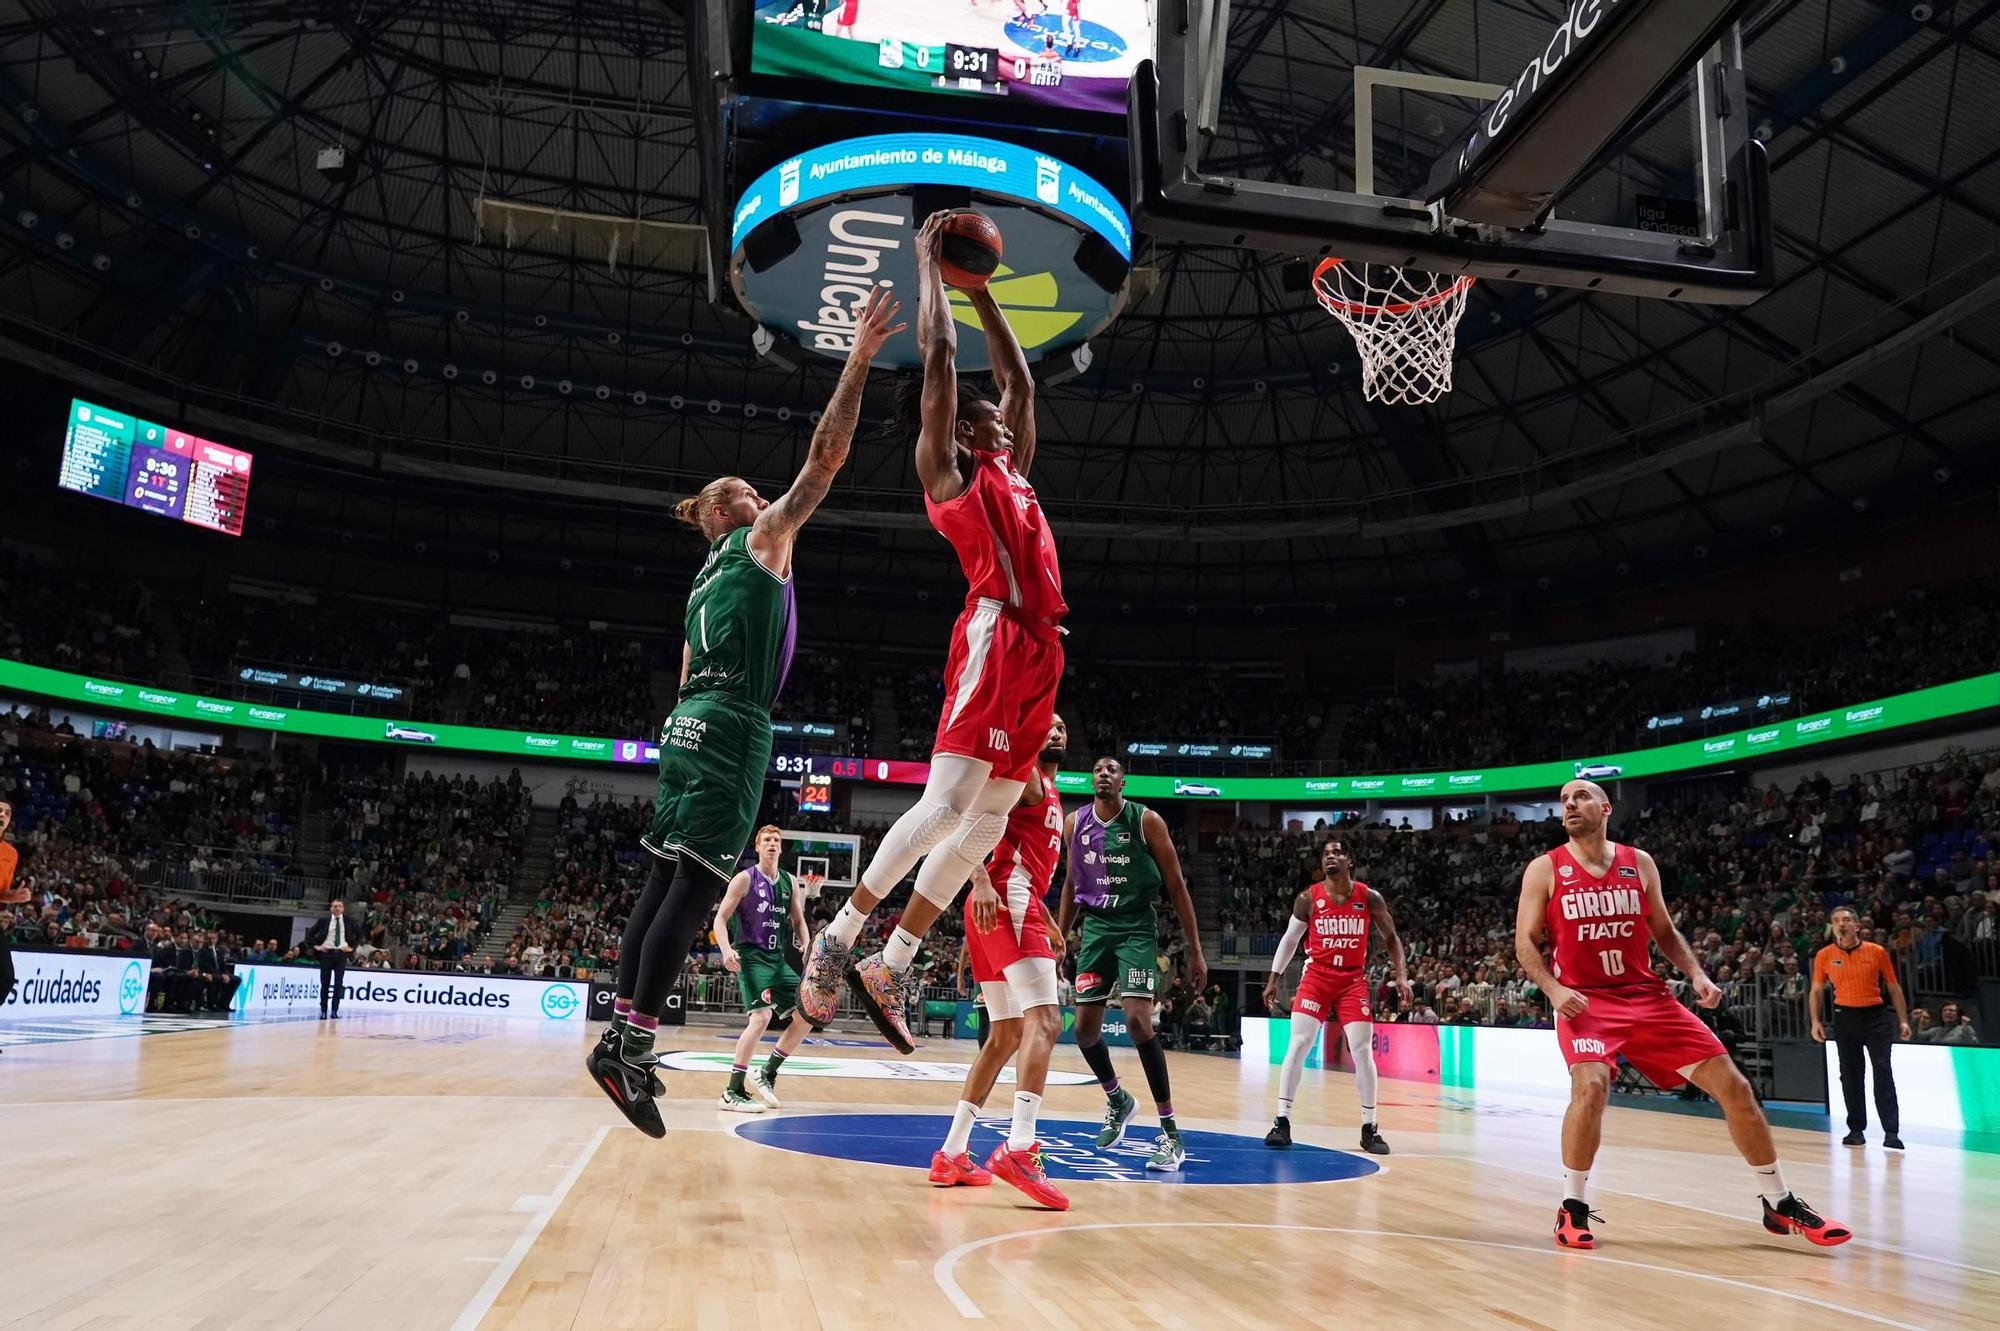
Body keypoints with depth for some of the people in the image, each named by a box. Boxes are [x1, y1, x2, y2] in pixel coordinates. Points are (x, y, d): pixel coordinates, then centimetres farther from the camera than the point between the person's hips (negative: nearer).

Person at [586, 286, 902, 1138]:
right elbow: (825, 458, -4)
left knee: (667, 881, 7)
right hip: (732, 726, -9)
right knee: (697, 885, -12)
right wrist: (859, 360, -4)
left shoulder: (706, 581, 27)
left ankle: (621, 1035, 8)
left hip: (689, 723, 9)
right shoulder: (762, 538, 5)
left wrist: (691, 756, 28)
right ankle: (631, 1045, -15)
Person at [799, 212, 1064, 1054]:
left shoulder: (1009, 468, 27)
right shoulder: (944, 466, 6)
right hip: (995, 631, -8)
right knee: (948, 802, -17)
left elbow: (1019, 378, 37)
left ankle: (891, 965, 7)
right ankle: (838, 938, -9)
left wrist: (981, 288, 37)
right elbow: (938, 356, 1)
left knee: (987, 820, 3)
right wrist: (930, 266, 13)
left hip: (1037, 647, 8)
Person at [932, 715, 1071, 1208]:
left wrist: (1050, 924, 30)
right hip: (1004, 903, -11)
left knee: (1005, 1035, 14)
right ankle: (1019, 1147, -32)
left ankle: (951, 1153, 17)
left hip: (1019, 903, 11)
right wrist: (981, 882, -29)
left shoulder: (1052, 797, 28)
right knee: (1044, 1019, -21)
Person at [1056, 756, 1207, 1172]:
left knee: (1138, 1020, -20)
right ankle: (1118, 1100, 32)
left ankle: (1171, 1133, -10)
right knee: (1084, 1027, 2)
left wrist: (1195, 950, -6)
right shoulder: (1075, 823, 4)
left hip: (1136, 927, -4)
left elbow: (1175, 885, -4)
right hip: (1096, 927, 5)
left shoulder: (1146, 821, -8)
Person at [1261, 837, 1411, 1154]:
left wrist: (1401, 976, -5)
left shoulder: (1369, 898, -5)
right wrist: (1274, 978, 6)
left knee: (1362, 1051, -4)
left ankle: (1369, 1128, 9)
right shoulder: (1307, 898, -5)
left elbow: (1391, 938, 6)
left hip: (1353, 980, 0)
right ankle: (1282, 1123, -3)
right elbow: (1290, 939, 7)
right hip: (1316, 977, 0)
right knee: (1297, 1046, -9)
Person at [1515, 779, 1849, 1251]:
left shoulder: (1639, 863, 7)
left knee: (1732, 1086, 0)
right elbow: (1525, 943, -2)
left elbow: (1665, 932, 15)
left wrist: (1696, 974, -2)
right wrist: (1554, 989, -19)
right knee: (1591, 1086, -29)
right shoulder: (1545, 870, -2)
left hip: (1648, 996, 4)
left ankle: (1779, 1203, 18)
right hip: (1584, 1000, -4)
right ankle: (1573, 1207, -9)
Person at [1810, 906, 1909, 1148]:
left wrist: (1903, 1020, 3)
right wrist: (1815, 1022, 0)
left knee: (1883, 1073, -7)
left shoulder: (1877, 952, 0)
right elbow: (1816, 991, 9)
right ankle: (1856, 1129, 16)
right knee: (1850, 1076, 6)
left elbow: (1894, 987, 8)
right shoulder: (1824, 955, 2)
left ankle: (1891, 1132, -6)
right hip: (1845, 1017, 1)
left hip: (1875, 1015, -1)